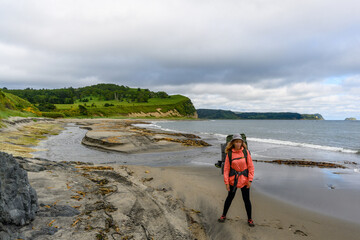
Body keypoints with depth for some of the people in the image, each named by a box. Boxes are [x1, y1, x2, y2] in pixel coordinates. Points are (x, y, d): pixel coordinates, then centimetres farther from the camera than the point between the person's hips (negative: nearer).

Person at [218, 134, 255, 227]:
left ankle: (249, 219, 25)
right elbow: (226, 168, -3)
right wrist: (226, 182, -6)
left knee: (246, 199, 7)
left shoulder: (246, 152, -6)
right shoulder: (229, 154, -6)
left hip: (244, 179, 0)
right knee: (230, 197, 12)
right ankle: (223, 215, 32)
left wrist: (250, 180, -8)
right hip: (233, 179, 0)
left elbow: (251, 166, -3)